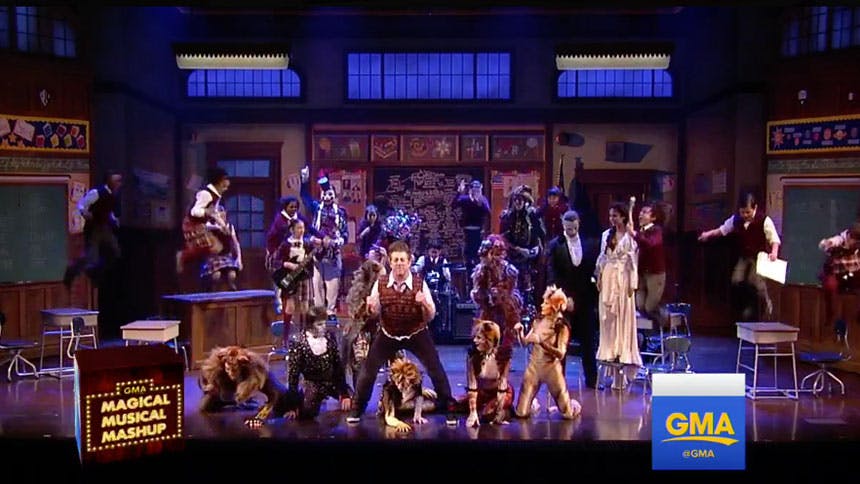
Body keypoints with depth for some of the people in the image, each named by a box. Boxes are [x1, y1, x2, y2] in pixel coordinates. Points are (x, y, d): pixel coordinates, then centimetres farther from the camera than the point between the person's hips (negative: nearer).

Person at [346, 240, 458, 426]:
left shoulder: (420, 283, -18)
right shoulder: (380, 283, -14)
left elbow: (431, 316, -14)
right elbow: (374, 313, -1)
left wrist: (424, 304, -36)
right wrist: (370, 306, -25)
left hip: (417, 334, -1)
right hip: (388, 335, 1)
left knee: (435, 369, -5)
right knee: (368, 370, 1)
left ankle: (449, 409, 13)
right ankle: (357, 409, 21)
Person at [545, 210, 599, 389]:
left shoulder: (589, 245, 8)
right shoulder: (555, 245, -1)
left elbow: (593, 271, 8)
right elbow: (552, 275, -6)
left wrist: (594, 297, -1)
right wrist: (564, 297, -13)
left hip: (585, 300, 3)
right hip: (564, 299, -2)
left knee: (588, 341, 6)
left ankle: (591, 379, 14)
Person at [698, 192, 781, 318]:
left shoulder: (764, 220, -14)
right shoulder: (736, 219, 0)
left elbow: (774, 239, -10)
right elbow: (723, 229, 15)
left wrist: (774, 252, -26)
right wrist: (708, 234, 6)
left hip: (760, 256, -5)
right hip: (744, 256, 5)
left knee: (754, 279, -22)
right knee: (736, 280, -9)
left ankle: (766, 302, 5)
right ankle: (747, 305, 12)